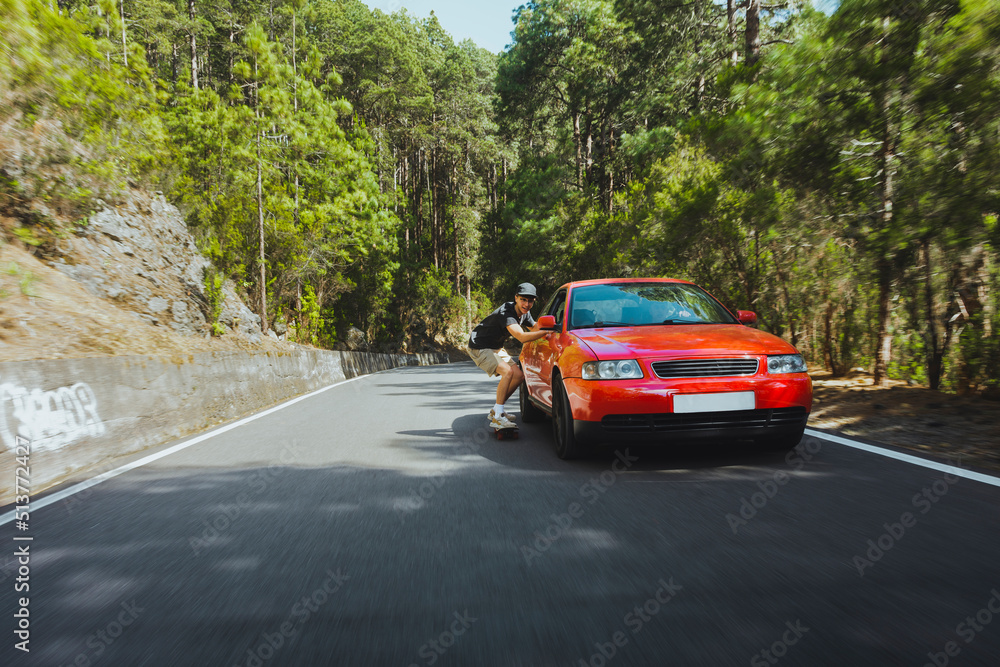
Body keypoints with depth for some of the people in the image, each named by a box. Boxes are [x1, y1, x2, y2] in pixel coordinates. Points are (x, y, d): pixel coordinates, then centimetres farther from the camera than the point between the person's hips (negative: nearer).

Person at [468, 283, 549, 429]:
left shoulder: (524, 313, -1)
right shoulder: (506, 313, -31)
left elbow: (534, 326, 18)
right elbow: (522, 337, -43)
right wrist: (547, 331, -44)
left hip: (496, 348, 10)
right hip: (479, 347, -10)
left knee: (519, 375, 4)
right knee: (508, 372, -27)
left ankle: (495, 410, 16)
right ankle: (497, 418, -21)